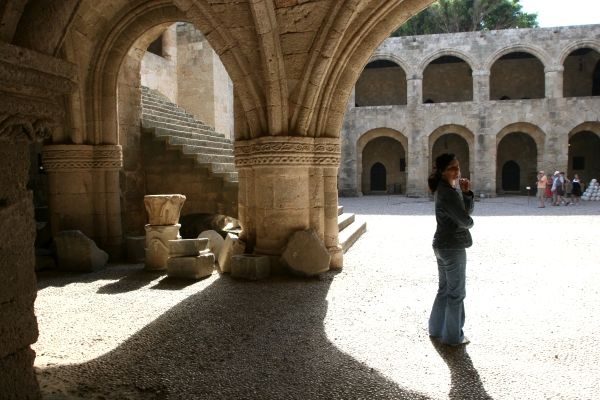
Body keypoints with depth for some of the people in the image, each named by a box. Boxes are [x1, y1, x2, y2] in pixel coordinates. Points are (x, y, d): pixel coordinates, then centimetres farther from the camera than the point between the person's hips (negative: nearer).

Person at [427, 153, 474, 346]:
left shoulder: (448, 188, 9)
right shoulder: (448, 193, -21)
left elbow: (468, 210, 9)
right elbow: (465, 220, -21)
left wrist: (466, 192, -7)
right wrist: (470, 222, 2)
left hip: (442, 245, 10)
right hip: (453, 247, -10)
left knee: (444, 289, 20)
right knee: (456, 293, 4)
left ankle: (436, 329, 31)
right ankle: (453, 336, 16)